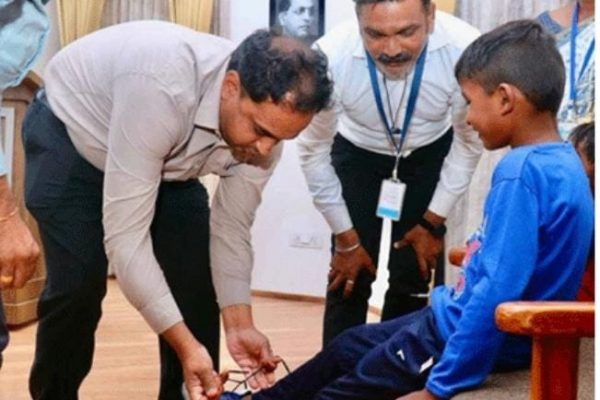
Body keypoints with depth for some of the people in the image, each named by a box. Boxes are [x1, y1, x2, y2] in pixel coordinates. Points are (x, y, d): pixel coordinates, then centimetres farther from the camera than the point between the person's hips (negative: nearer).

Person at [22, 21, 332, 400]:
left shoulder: (267, 117, -23)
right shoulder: (160, 88, -43)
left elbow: (231, 227, -12)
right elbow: (124, 235, -41)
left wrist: (239, 325, -24)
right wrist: (184, 344, -43)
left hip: (167, 160, 5)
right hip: (70, 135, -5)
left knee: (197, 277, -5)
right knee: (78, 284, -17)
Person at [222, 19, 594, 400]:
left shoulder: (522, 172, -25)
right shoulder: (564, 162, 4)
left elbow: (497, 293, -30)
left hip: (476, 341, -10)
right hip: (469, 322, 10)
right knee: (349, 346, 23)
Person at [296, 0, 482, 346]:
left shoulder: (463, 49, -35)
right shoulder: (330, 57, -35)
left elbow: (469, 143, -15)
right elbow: (314, 151, -17)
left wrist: (433, 222, -8)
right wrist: (346, 239, -9)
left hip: (430, 153, 1)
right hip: (357, 151, 0)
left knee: (415, 277, -2)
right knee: (349, 279, -5)